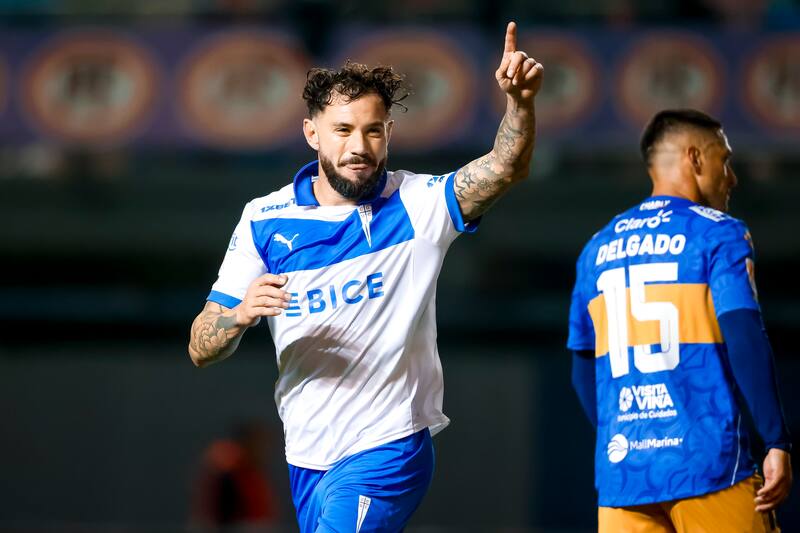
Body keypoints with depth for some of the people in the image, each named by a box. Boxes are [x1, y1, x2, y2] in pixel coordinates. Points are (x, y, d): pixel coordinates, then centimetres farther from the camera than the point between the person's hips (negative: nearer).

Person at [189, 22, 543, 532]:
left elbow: (506, 167, -23)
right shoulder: (263, 221, 0)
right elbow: (201, 350, -1)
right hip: (306, 458, 4)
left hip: (388, 450, -4)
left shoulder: (416, 205, -5)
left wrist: (521, 101, -43)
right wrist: (240, 314, -23)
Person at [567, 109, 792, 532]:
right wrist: (778, 442, -11)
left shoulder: (598, 249, 15)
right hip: (707, 462, -5)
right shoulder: (717, 234, -1)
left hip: (622, 467, 5)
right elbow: (745, 341, -13)